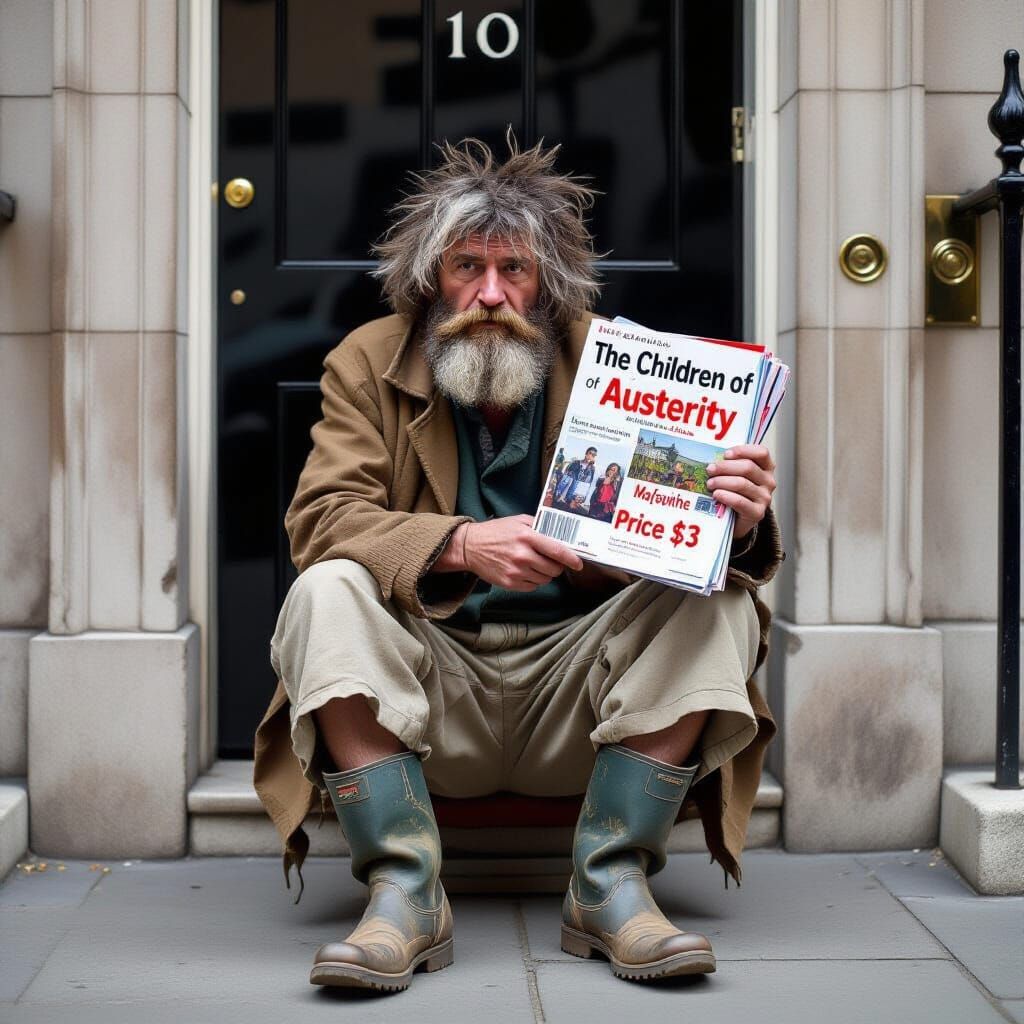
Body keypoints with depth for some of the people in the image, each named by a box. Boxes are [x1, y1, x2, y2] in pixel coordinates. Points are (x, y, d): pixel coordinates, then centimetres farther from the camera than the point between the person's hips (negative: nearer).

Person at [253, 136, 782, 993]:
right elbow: (320, 514, -12)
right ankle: (403, 893, -25)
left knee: (715, 602, -22)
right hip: (432, 683, 0)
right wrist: (463, 545, -30)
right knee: (326, 593, -27)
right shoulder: (370, 362, 2)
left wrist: (738, 523, -31)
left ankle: (611, 886, -19)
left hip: (575, 670, 1)